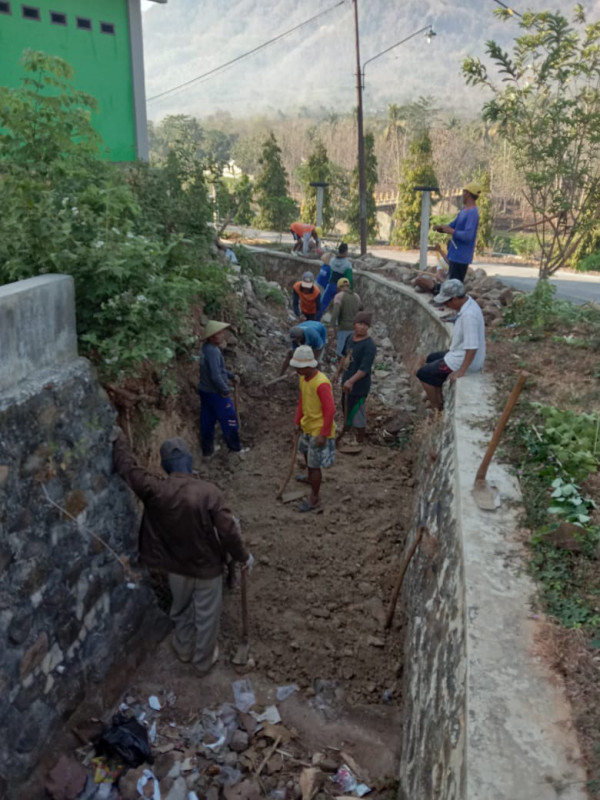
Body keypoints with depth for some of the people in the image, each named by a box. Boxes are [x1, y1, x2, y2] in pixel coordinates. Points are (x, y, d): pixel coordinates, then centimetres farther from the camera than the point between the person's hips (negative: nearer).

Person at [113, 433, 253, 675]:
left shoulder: (154, 490, -20)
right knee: (206, 616, 20)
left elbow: (127, 467, -6)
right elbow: (228, 531, -23)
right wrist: (243, 557, -7)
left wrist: (119, 437, 7)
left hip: (175, 565, 3)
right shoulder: (209, 492, -27)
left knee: (181, 609, 29)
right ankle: (203, 661, 40)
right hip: (207, 566, -3)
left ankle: (183, 649, 51)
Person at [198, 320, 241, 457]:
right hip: (216, 393, -9)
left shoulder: (206, 348, 6)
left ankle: (207, 449, 27)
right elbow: (216, 376, -29)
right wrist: (225, 391, -17)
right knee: (229, 420, 7)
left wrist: (231, 376, 23)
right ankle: (235, 447, 21)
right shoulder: (213, 351, -26)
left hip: (204, 390, 9)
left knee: (207, 421, 16)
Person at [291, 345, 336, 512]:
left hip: (319, 430, -9)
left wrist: (323, 434, -24)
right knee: (305, 451, 30)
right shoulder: (303, 378, -2)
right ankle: (310, 477, 58)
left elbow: (330, 410, -27)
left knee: (315, 465, 0)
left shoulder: (321, 384, -30)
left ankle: (314, 500, 14)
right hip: (307, 426, 9)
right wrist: (298, 421, 13)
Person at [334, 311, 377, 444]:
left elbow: (365, 369, -31)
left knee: (356, 412, 6)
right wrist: (338, 373, 18)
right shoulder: (350, 337, -1)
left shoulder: (369, 346, -26)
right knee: (347, 408, 26)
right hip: (347, 381, 8)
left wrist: (351, 381, -41)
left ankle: (360, 440, 26)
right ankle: (346, 431, 48)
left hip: (359, 386, -8)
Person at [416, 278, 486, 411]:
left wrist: (461, 371, -26)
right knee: (431, 359, 27)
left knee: (423, 373, 0)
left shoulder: (468, 315, -32)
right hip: (459, 353, 10)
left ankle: (437, 409, 13)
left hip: (464, 360, -10)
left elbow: (472, 347, -33)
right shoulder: (467, 302, -2)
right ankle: (440, 400, 29)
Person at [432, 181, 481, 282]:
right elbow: (454, 225, 22)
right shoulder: (464, 209, 13)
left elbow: (468, 236, -28)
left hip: (460, 257, -10)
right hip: (455, 255, 10)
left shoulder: (472, 213, -19)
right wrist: (440, 227, 3)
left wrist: (450, 231, -17)